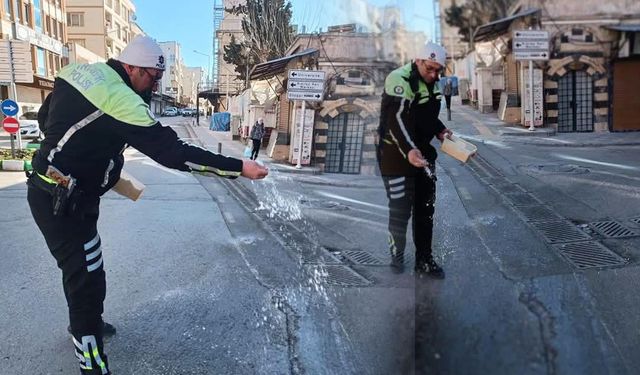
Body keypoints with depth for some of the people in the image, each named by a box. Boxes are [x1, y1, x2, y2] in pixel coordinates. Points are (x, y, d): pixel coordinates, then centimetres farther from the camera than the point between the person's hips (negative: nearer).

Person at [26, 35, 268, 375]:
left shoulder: (78, 73, 3)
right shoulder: (120, 100, -25)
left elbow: (45, 118, 16)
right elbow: (171, 151, -29)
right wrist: (239, 167, -27)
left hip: (49, 188, 10)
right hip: (61, 201, -10)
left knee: (80, 266, 27)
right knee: (87, 280, -5)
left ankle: (83, 322, 50)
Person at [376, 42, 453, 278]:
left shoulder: (432, 83, 10)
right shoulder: (400, 79, -20)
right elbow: (395, 119, -30)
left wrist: (440, 131, 4)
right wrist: (408, 150, -43)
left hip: (423, 153, 9)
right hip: (397, 154, -9)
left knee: (425, 209, 13)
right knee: (400, 210, 0)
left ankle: (424, 260, 25)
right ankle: (397, 256, 23)